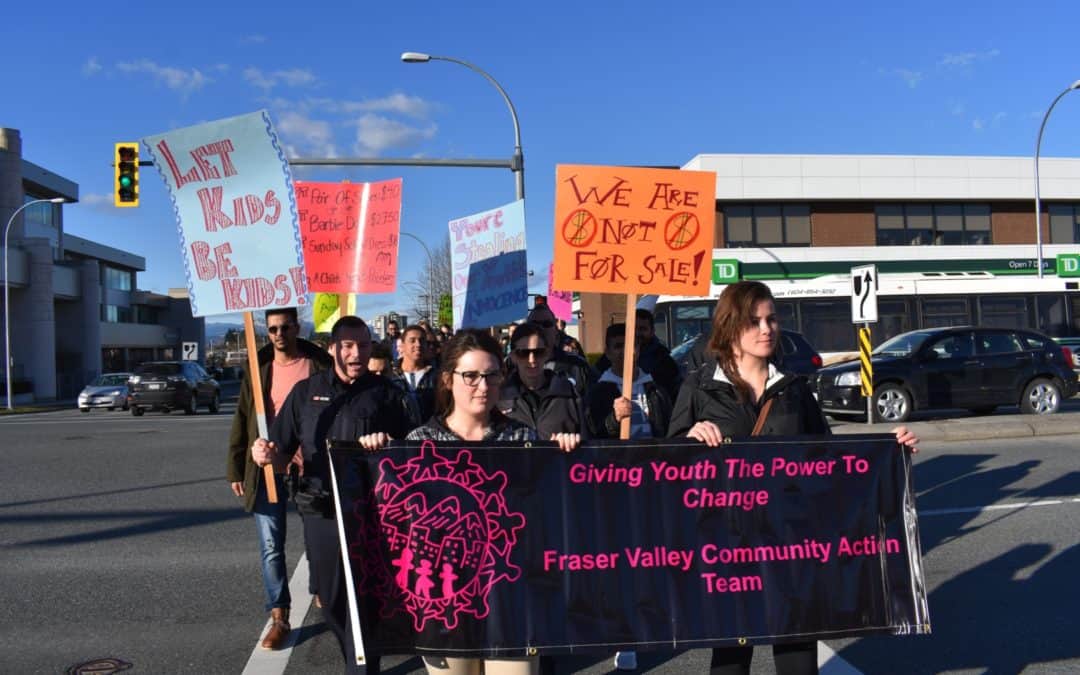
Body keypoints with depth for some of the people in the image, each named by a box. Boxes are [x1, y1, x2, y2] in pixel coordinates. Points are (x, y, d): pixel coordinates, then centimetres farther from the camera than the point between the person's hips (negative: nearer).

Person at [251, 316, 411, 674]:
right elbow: (283, 454, 7)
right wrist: (267, 455, -16)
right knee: (331, 600, 16)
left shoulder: (386, 393, 2)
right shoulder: (306, 391, 6)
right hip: (320, 511, 3)